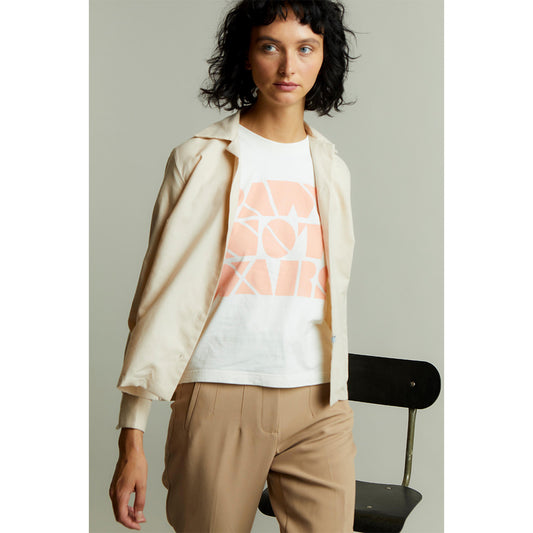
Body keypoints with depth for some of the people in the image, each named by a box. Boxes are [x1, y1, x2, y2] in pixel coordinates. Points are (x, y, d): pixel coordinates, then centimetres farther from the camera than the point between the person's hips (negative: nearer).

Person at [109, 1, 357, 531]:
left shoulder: (332, 170, 12)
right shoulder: (202, 159, -1)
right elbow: (164, 294, -4)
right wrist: (132, 434, -8)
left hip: (319, 407, 4)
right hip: (220, 401, -3)